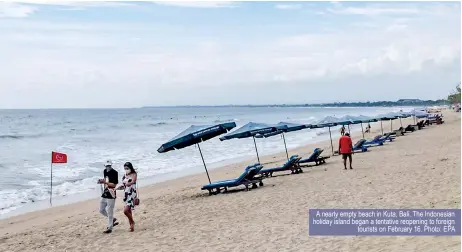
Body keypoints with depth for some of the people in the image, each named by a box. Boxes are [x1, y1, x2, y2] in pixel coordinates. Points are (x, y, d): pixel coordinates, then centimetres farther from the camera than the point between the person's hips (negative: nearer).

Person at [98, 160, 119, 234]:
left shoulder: (114, 172, -14)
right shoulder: (105, 171, 10)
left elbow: (114, 184, -18)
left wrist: (104, 182, -22)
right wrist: (101, 181, 8)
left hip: (111, 195, -8)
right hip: (104, 194, 8)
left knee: (109, 212, -4)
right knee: (101, 210, 14)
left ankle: (109, 228, 6)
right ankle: (112, 219, 31)